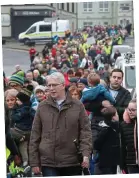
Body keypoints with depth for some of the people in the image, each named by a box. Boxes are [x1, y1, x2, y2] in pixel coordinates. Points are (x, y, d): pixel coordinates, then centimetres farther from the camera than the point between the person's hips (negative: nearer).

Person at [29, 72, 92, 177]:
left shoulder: (77, 106, 3)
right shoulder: (42, 107, 6)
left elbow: (85, 131, 1)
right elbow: (35, 135, 6)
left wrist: (86, 154, -13)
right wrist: (34, 162, 2)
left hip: (72, 162, 0)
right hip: (48, 163, 0)